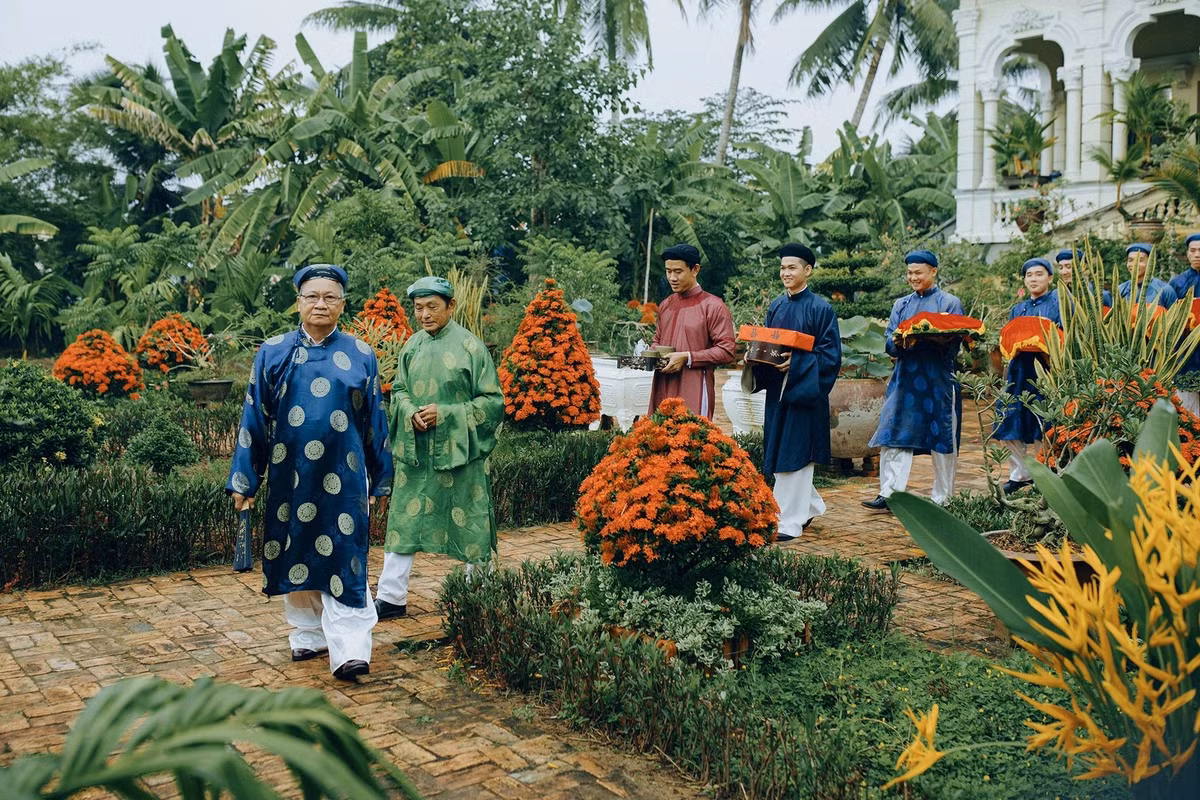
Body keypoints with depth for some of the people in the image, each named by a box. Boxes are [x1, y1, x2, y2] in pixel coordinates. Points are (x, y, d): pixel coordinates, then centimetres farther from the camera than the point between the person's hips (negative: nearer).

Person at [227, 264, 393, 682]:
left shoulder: (360, 356, 3)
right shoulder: (273, 353, 4)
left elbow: (374, 422, 8)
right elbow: (254, 418, 4)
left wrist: (376, 480, 9)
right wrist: (245, 480, 2)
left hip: (343, 476, -1)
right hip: (290, 476, 2)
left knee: (343, 560, -4)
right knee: (296, 554, 10)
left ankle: (349, 651, -3)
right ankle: (308, 634, 27)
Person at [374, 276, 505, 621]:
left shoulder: (470, 347, -9)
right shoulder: (413, 346, 5)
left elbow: (492, 401, -8)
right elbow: (398, 390, 14)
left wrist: (444, 414, -17)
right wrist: (410, 413, -9)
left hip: (457, 451, -4)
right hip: (414, 450, 4)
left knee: (468, 525, 6)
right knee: (403, 522, 8)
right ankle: (391, 598, 18)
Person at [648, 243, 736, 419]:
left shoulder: (713, 306, -4)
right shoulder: (665, 305, 15)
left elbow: (726, 352, -9)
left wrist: (687, 357, -15)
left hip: (694, 392, -6)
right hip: (662, 390, 6)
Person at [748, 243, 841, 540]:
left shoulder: (820, 308, -7)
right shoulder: (775, 307, 10)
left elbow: (830, 354, -10)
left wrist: (796, 362, -23)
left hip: (804, 391, -6)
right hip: (777, 389, 7)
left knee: (794, 455, -5)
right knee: (779, 453, 11)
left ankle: (790, 522, 2)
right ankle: (811, 505, 31)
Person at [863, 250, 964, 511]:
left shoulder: (949, 303, 5)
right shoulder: (901, 305, 16)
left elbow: (953, 345, -4)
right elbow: (889, 344, 8)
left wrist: (931, 338, -23)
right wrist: (900, 342, -16)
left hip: (937, 381, -3)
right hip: (905, 379, 3)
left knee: (941, 440, 2)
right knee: (894, 435, -4)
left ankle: (942, 499, 11)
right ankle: (889, 494, -3)